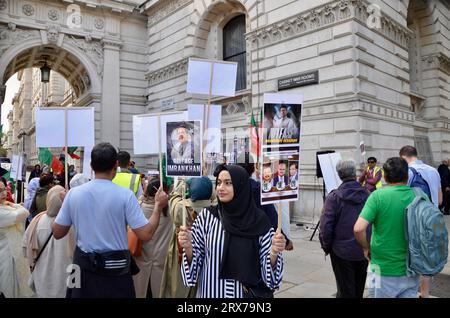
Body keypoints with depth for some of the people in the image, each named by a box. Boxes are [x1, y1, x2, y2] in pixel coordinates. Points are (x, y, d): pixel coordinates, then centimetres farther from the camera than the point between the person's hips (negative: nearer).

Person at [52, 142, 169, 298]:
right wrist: (158, 206, -2)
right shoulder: (125, 195, -15)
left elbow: (57, 233, 4)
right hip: (116, 273, -2)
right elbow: (145, 234, -15)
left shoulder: (73, 193, -6)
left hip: (84, 268, 3)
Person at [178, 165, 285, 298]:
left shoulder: (259, 220, -9)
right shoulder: (206, 216, -9)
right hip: (212, 291, 0)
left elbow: (268, 266, -5)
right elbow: (194, 260, -6)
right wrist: (188, 247, -25)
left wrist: (274, 252, -24)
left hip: (247, 292, 0)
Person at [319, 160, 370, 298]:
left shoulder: (334, 196, -14)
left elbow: (325, 225, -16)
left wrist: (326, 246, -1)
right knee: (359, 289, 21)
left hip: (342, 251, -3)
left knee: (345, 291, 9)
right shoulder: (368, 195, -4)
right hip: (364, 251, 4)